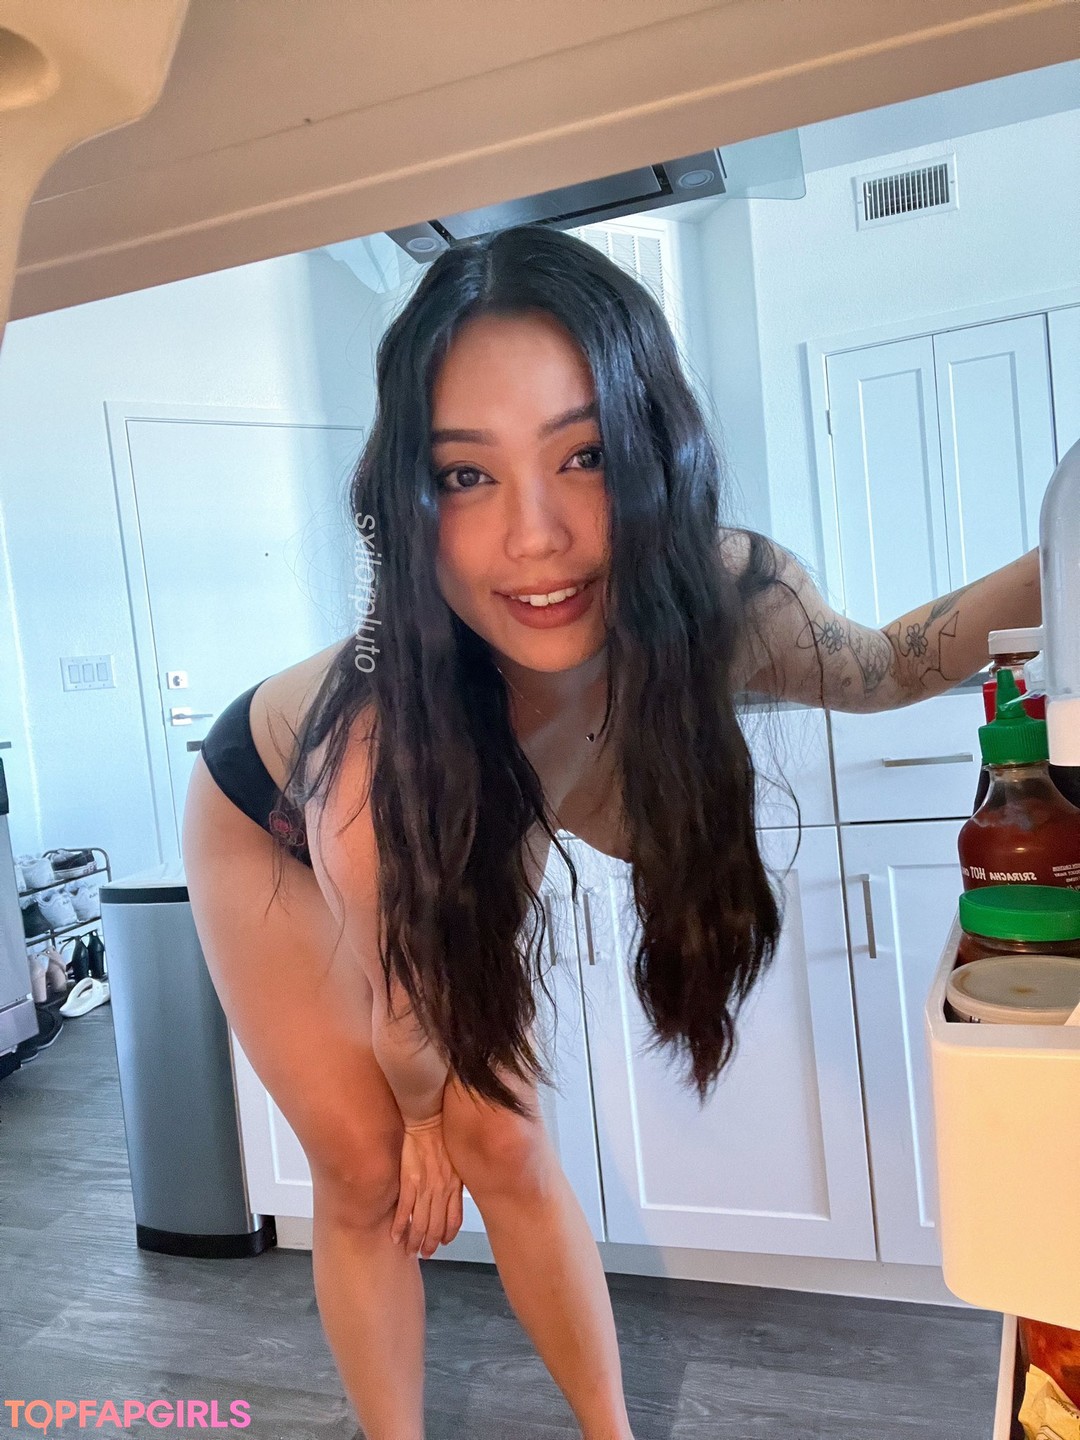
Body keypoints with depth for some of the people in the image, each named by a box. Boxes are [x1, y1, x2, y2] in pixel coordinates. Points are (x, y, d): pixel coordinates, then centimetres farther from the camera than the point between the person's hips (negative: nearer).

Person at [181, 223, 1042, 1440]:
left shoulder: (734, 599, -33)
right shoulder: (372, 744, -44)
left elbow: (875, 667, -8)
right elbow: (410, 1022, -22)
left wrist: (1047, 578, -22)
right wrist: (428, 1112, -2)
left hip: (479, 821, 3)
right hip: (265, 823, -2)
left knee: (506, 1149, 7)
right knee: (368, 1173, 3)